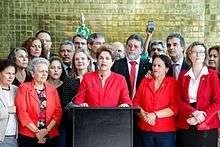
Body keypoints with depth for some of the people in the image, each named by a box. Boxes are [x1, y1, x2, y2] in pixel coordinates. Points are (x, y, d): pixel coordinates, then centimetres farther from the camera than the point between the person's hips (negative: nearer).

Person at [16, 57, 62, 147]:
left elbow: (58, 111, 3)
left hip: (50, 136, 3)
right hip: (28, 136, -3)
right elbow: (21, 112, -7)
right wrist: (36, 131, -12)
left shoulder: (52, 89, 10)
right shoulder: (23, 88, 1)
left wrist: (47, 130, -10)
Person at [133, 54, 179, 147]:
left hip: (166, 130, -2)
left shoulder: (173, 83, -1)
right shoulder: (145, 82, 8)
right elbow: (136, 102, 5)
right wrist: (143, 114, -13)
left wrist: (155, 115, -16)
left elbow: (175, 107, -9)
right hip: (146, 130, 3)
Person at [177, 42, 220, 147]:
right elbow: (179, 100, 2)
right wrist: (194, 112, -14)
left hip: (207, 126, -2)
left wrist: (202, 116, -15)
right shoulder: (183, 75, 8)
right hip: (185, 126, 2)